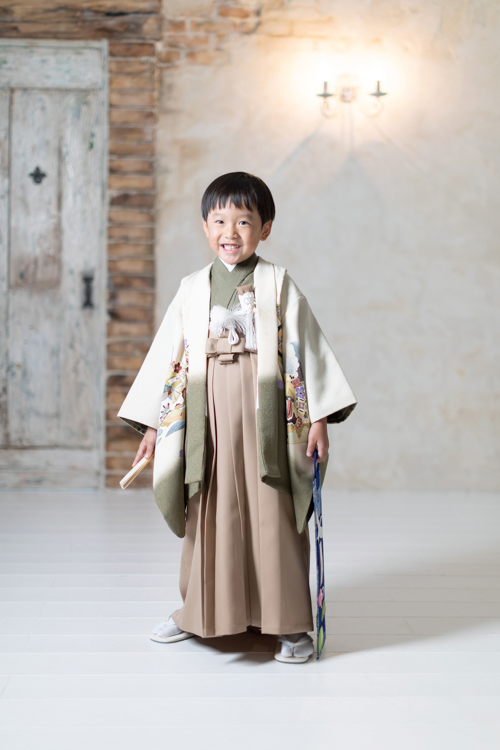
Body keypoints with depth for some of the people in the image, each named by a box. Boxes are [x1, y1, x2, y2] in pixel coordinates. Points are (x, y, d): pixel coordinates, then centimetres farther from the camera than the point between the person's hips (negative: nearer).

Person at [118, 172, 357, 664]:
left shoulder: (277, 284, 2)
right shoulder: (192, 289, 10)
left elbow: (306, 349, 0)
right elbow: (168, 352, 12)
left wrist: (318, 417, -6)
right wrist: (154, 424, 10)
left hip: (265, 415, -3)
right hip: (208, 417, 3)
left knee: (272, 514, -1)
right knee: (208, 512, 9)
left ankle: (290, 623, 8)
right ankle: (200, 611, 24)